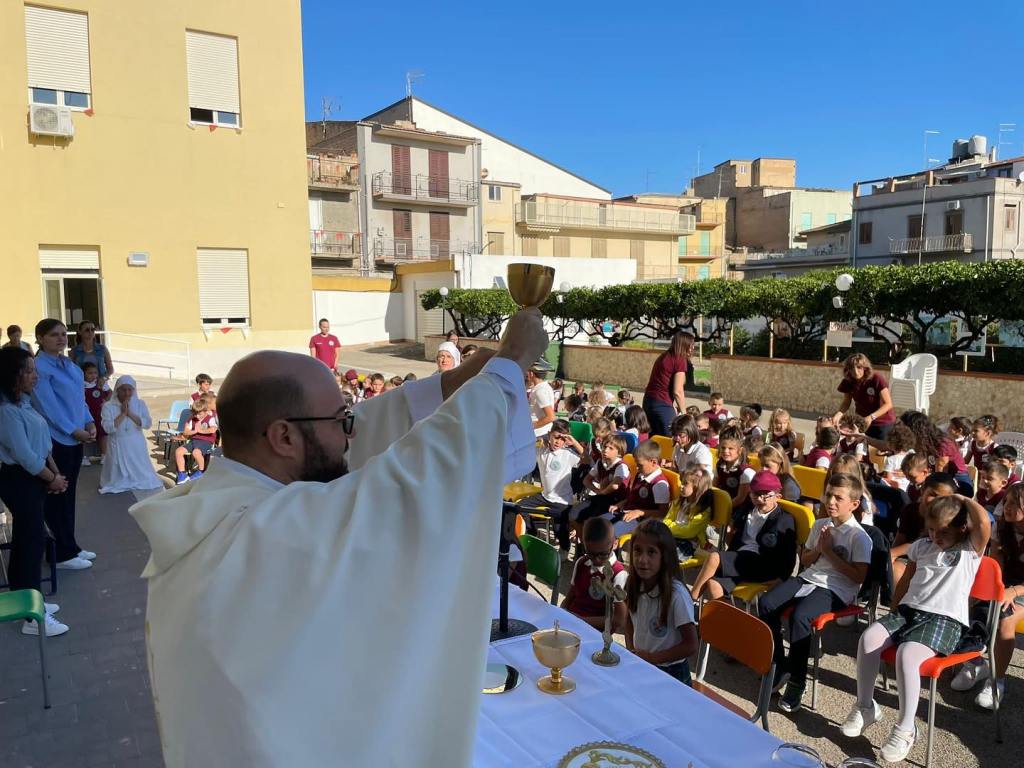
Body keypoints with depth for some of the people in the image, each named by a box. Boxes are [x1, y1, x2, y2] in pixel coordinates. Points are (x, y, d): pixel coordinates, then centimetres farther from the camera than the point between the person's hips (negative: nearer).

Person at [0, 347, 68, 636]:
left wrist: (56, 473, 4)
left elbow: (43, 442, 12)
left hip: (34, 479, 9)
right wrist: (52, 479, -8)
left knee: (32, 540, 15)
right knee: (30, 542, -4)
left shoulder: (24, 402, 9)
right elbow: (25, 455, -20)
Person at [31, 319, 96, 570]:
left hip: (75, 438, 8)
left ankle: (71, 547, 26)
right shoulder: (39, 367, -14)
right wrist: (74, 431, -15)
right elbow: (48, 405, -17)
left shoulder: (69, 365, 11)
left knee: (68, 494, 16)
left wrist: (89, 423, 1)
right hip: (55, 440, -8)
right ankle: (63, 554, 10)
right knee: (57, 496, 1)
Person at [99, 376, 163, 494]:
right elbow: (108, 428, -17)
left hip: (137, 446, 2)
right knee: (118, 479, 0)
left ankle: (140, 481, 34)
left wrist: (130, 414, -18)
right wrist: (122, 414, -20)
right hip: (118, 447, -2)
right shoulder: (108, 406, -6)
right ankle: (120, 484, 28)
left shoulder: (140, 404, 0)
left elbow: (148, 424, -11)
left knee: (142, 476, 6)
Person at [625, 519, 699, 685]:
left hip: (671, 673, -4)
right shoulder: (634, 586, -8)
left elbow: (690, 646, -19)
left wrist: (651, 657, -16)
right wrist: (631, 651, -3)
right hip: (639, 668, 5)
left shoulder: (677, 595, -25)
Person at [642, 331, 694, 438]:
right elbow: (678, 391, -13)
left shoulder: (664, 356, 14)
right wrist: (684, 412, -2)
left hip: (648, 401, 9)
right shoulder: (680, 360, -10)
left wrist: (673, 407, 13)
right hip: (663, 404, -8)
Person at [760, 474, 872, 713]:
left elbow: (859, 577, -13)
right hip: (808, 578, 7)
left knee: (799, 617, -33)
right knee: (766, 603, -16)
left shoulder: (859, 536, -6)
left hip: (836, 590, -7)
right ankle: (779, 665, -1)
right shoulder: (820, 525, 13)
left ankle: (797, 682, -18)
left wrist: (829, 552, -13)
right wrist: (819, 548, -1)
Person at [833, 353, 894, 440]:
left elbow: (888, 404, -21)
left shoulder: (877, 379, -23)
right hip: (861, 422, 4)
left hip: (882, 423, -4)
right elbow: (846, 403, -1)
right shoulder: (848, 382, -10)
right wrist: (839, 413, -22)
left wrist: (871, 417, -34)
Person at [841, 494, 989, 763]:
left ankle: (905, 728, -17)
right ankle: (865, 706, -3)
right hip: (908, 610, 6)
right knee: (869, 638, -21)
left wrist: (963, 499, -4)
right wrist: (893, 613, 17)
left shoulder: (970, 550, 1)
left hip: (945, 619, -6)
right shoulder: (921, 546, 17)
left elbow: (983, 521, -20)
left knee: (906, 654, -32)